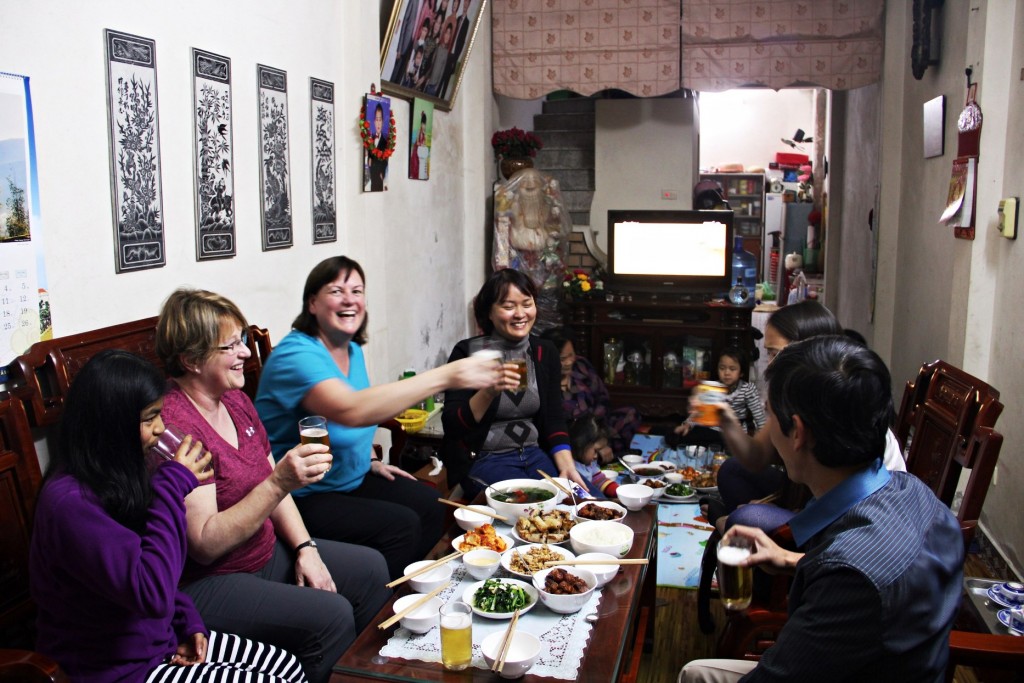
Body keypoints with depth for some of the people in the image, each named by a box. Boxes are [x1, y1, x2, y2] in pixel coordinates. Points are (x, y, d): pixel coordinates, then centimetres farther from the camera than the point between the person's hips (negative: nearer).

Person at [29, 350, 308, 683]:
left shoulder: (118, 475, 1)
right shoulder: (69, 502, -27)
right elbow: (152, 594, -32)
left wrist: (187, 622, 2)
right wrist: (174, 484, -26)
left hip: (161, 639, 8)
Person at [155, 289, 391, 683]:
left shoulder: (235, 399, 4)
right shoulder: (174, 424, -25)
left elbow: (272, 489, 13)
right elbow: (205, 545, -27)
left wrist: (305, 547, 0)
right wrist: (280, 483, -35)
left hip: (265, 551, 9)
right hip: (205, 581, -9)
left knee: (370, 569, 7)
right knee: (330, 615, -23)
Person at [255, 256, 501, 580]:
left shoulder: (352, 351, 6)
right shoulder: (295, 355, -25)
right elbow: (351, 410, -43)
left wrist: (372, 461, 8)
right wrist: (445, 376, -45)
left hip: (352, 479, 9)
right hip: (303, 496, -9)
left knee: (429, 505, -2)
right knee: (400, 524, -21)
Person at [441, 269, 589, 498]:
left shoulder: (545, 352, 7)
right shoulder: (467, 353, -8)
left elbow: (554, 419, 7)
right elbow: (452, 426, -13)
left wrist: (566, 466, -9)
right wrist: (488, 392, -30)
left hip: (535, 454, 5)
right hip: (482, 460, -5)